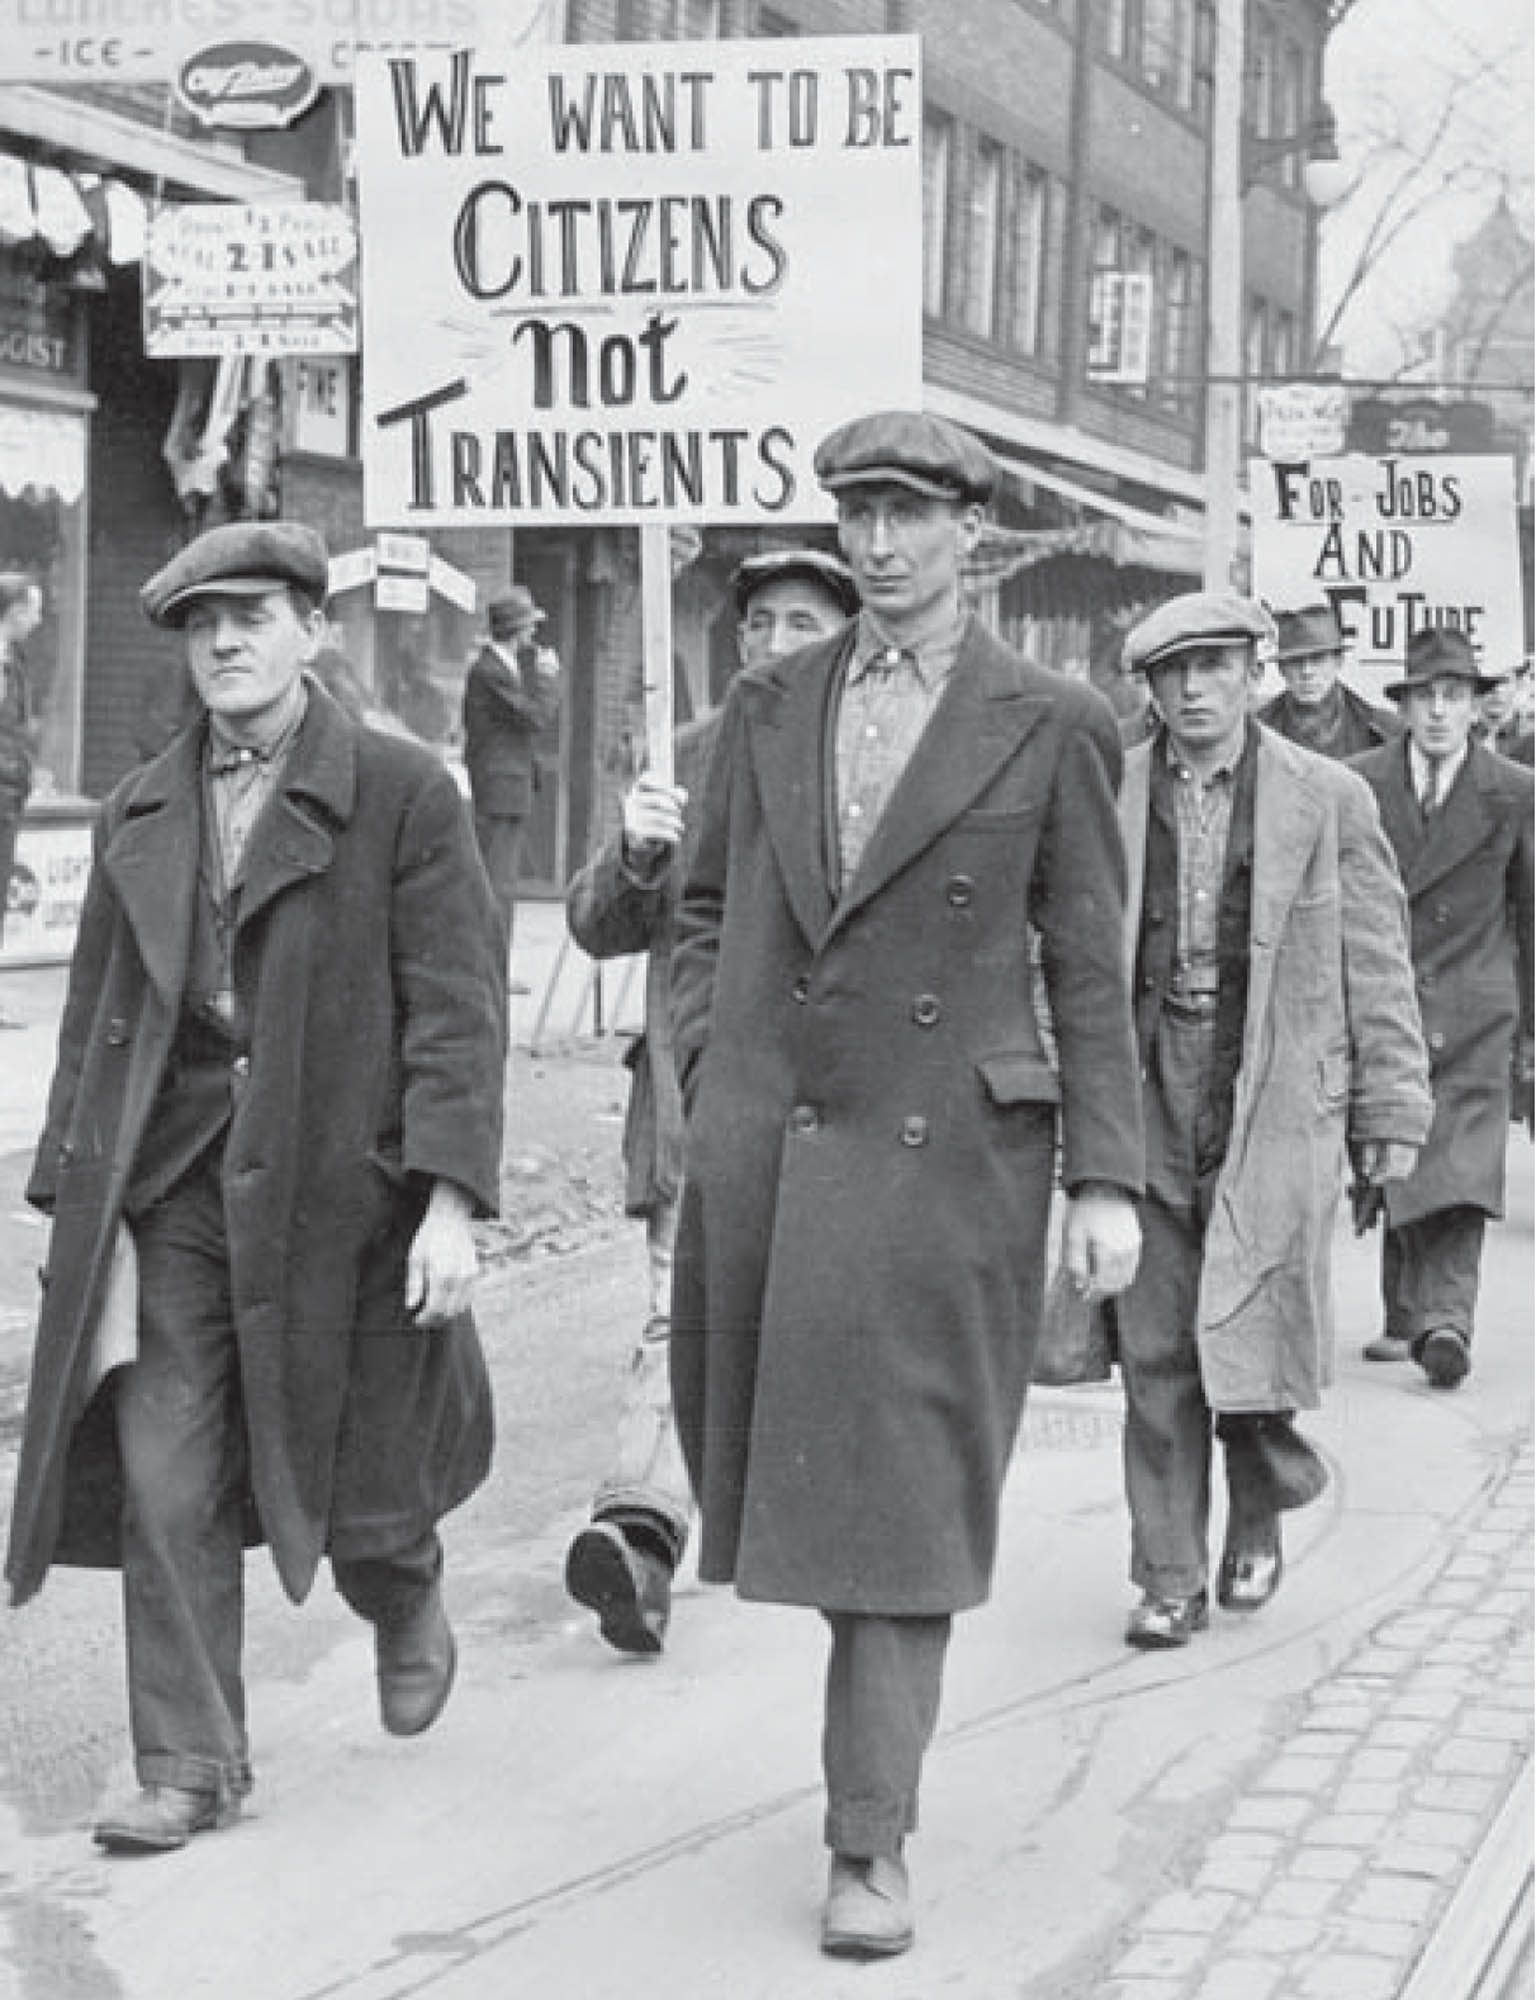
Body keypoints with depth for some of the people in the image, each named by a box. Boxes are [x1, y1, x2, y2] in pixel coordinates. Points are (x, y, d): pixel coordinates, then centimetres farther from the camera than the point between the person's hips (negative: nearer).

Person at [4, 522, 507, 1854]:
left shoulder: (403, 795, -4)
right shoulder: (142, 814, 11)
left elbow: (457, 1009, -8)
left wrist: (451, 1199, -16)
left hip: (337, 1183, -3)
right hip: (171, 1189, 4)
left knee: (349, 1480, 8)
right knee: (164, 1485, -1)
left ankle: (407, 1608, 42)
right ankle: (191, 1769, 9)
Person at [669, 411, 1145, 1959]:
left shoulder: (1050, 726, 0)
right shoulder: (767, 709, 9)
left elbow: (1087, 967, 1)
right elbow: (706, 909, 17)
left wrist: (1107, 1177, -3)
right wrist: (709, 1075, 3)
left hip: (946, 1154, -4)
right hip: (763, 1148, 4)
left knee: (901, 1494, -4)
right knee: (779, 1464, 12)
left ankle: (870, 1844, 2)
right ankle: (887, 1685, 38)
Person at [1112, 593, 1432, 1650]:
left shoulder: (1329, 798, 4)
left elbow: (1377, 961, 6)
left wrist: (1394, 1109, 4)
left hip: (1279, 1097, -1)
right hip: (1146, 1096, 1)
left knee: (1250, 1332, -8)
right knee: (1155, 1350, 3)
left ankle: (1262, 1511, 21)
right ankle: (1172, 1578, 14)